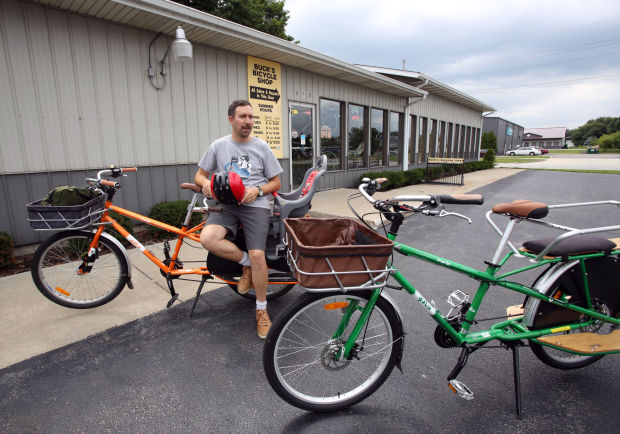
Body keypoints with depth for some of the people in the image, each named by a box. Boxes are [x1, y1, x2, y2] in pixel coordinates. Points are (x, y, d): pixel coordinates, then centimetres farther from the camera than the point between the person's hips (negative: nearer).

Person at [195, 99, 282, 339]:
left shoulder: (262, 147, 7)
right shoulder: (218, 146, 10)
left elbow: (276, 182, 10)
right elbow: (200, 174, 17)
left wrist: (257, 190, -11)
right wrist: (206, 183, -8)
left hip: (255, 205, -2)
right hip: (226, 205, 2)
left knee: (258, 256, -18)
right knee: (208, 238, -29)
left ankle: (262, 310, 4)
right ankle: (247, 264, -1)